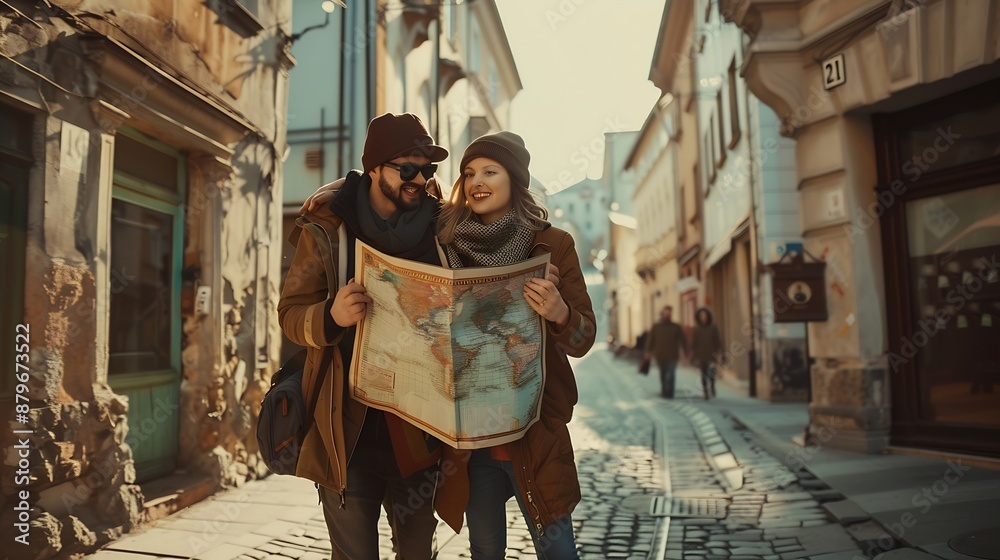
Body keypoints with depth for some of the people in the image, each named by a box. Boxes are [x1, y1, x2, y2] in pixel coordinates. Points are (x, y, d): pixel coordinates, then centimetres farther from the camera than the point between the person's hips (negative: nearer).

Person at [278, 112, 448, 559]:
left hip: (419, 431, 3)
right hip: (349, 433, -2)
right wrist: (332, 316, -26)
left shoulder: (440, 229, 4)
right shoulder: (328, 229, -3)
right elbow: (290, 314, -4)